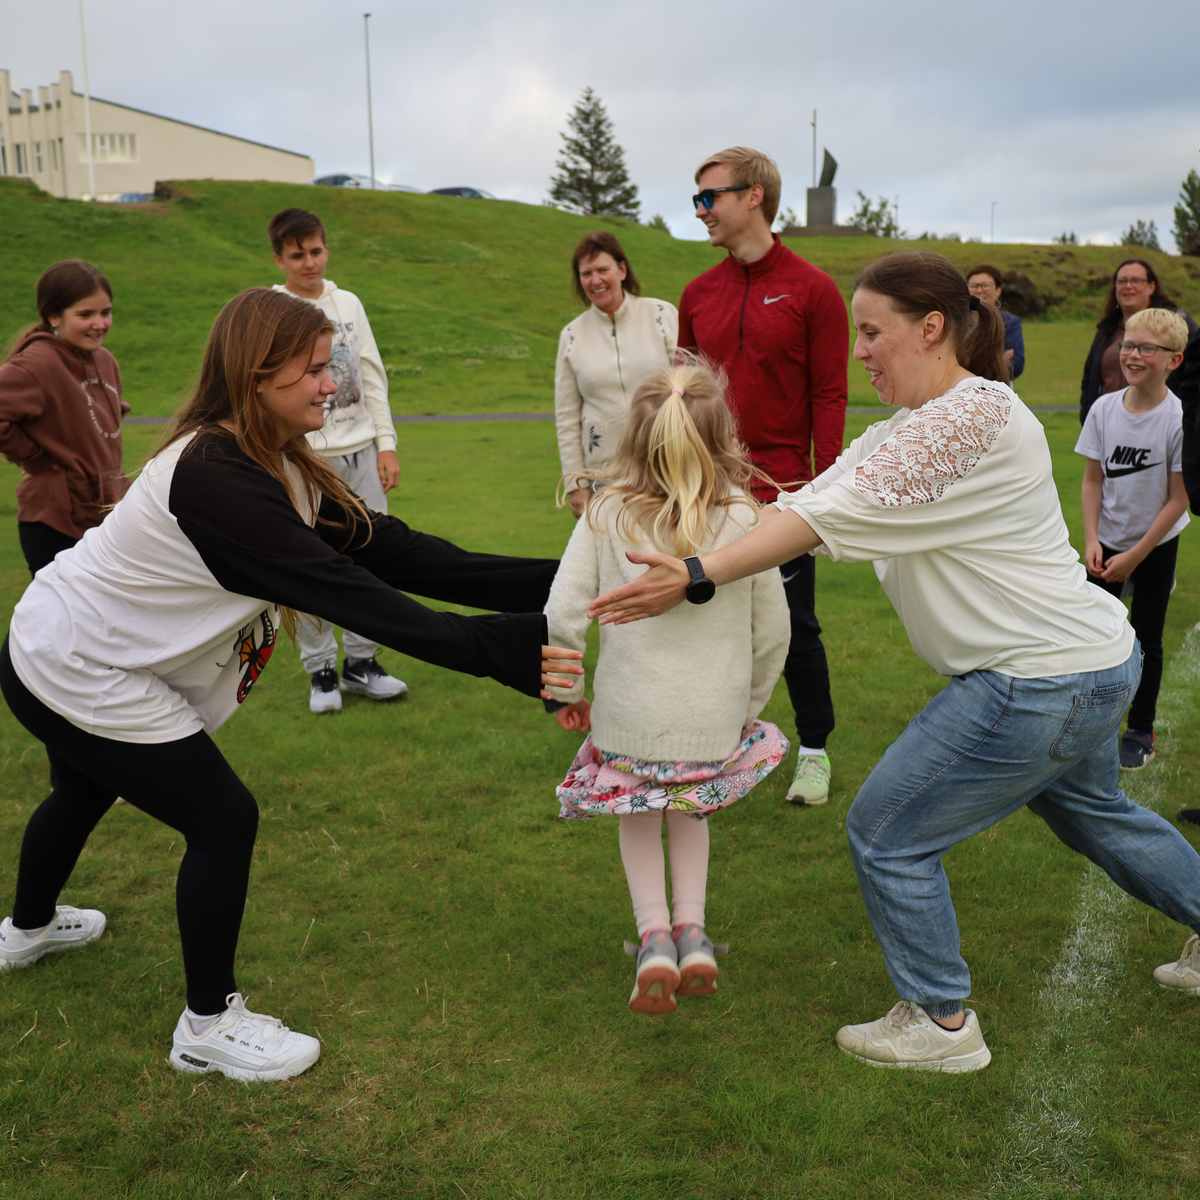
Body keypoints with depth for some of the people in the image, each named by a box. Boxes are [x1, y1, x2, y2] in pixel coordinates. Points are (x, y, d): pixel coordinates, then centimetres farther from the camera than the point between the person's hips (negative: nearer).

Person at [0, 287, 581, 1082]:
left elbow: (390, 552, -12)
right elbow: (351, 596, -39)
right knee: (224, 822, -6)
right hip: (79, 678, -10)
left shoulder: (280, 468, -3)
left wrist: (549, 580, -20)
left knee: (85, 792, 32)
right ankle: (210, 1026, 13)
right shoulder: (216, 478, -33)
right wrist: (502, 651, -41)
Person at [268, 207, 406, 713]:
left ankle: (361, 663, 19)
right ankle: (321, 671, 12)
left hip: (361, 451, 4)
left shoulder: (348, 304, 11)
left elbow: (373, 378, 13)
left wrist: (386, 444, 7)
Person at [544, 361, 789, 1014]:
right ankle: (691, 930, 20)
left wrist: (566, 692, 5)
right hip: (715, 723, 1)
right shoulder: (745, 519, -9)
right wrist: (748, 704, 16)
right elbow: (773, 631, -1)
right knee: (689, 805, 31)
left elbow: (562, 616, -12)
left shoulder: (606, 513, -10)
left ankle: (653, 935, 11)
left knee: (638, 813, 28)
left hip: (628, 717, -1)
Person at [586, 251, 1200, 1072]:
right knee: (1091, 812, 31)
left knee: (888, 833, -1)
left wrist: (697, 578, -28)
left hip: (1044, 683, -11)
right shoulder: (912, 428, 10)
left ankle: (943, 1025, 15)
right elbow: (816, 502, 2)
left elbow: (836, 517, -27)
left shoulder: (975, 414, -22)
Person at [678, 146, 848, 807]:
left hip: (780, 493, -4)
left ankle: (814, 752, 23)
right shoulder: (698, 293, 10)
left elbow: (829, 396, -5)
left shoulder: (811, 290, -3)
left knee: (794, 628, 6)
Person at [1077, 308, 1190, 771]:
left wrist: (1135, 555, -13)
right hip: (1106, 541, 3)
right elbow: (1093, 479, 0)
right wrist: (1091, 540, -9)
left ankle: (1140, 732, 21)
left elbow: (1179, 498, -14)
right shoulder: (1104, 408, -7)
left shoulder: (1179, 418, -18)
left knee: (1146, 640, 7)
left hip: (1155, 546, -3)